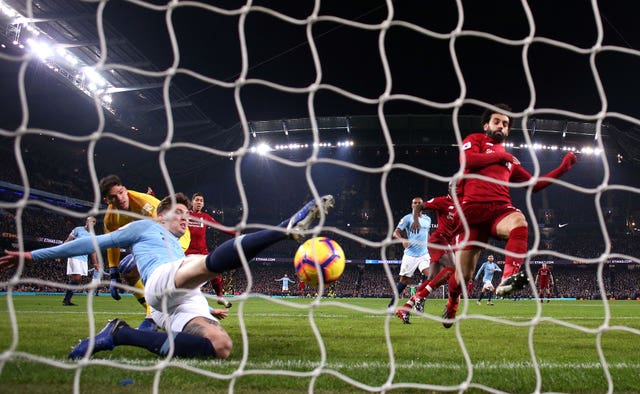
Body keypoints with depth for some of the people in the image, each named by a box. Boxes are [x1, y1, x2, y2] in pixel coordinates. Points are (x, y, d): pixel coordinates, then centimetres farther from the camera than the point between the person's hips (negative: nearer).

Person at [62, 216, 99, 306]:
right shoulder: (78, 230, 1)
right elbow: (67, 241, -2)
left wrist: (95, 263, 18)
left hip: (84, 259, 6)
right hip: (74, 257, -6)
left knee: (77, 280, -1)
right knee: (77, 278, -16)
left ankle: (66, 299, 5)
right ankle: (66, 299, -8)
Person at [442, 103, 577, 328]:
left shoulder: (510, 159, 30)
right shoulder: (475, 139, 16)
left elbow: (534, 184, 29)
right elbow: (467, 160, -7)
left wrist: (562, 168, 22)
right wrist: (500, 155, 3)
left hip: (501, 208, 3)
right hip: (473, 209, -3)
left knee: (519, 222, -37)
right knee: (464, 273, 0)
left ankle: (508, 278, -52)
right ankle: (451, 306, 31)